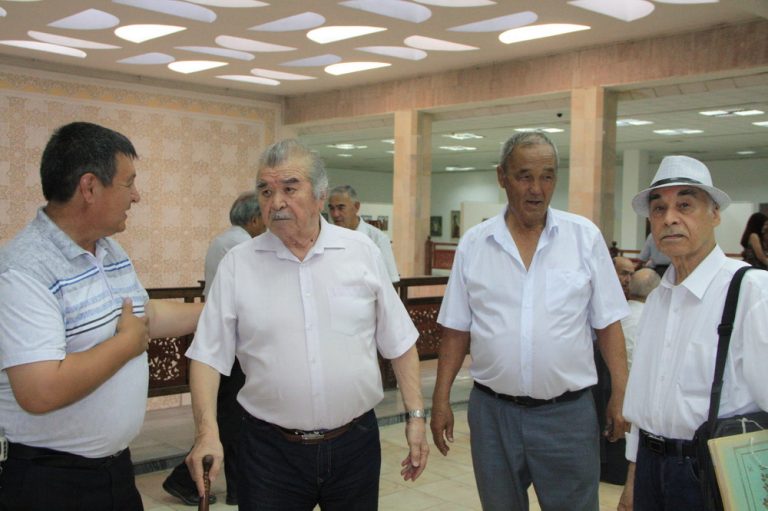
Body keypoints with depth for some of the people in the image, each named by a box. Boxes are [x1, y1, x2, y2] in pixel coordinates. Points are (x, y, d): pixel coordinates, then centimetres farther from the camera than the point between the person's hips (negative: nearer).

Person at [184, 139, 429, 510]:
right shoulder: (237, 264, -2)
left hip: (355, 442, 1)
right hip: (270, 449, -1)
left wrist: (415, 416, 1)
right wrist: (208, 432, -13)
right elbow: (208, 355, -2)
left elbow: (399, 343, 4)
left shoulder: (362, 252, 0)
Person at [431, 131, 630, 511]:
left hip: (567, 411, -1)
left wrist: (621, 393, -4)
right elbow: (456, 330, 5)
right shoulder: (473, 243, 1)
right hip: (492, 411, 2)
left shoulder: (585, 237, -2)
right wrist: (441, 400, 3)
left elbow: (607, 323, 1)